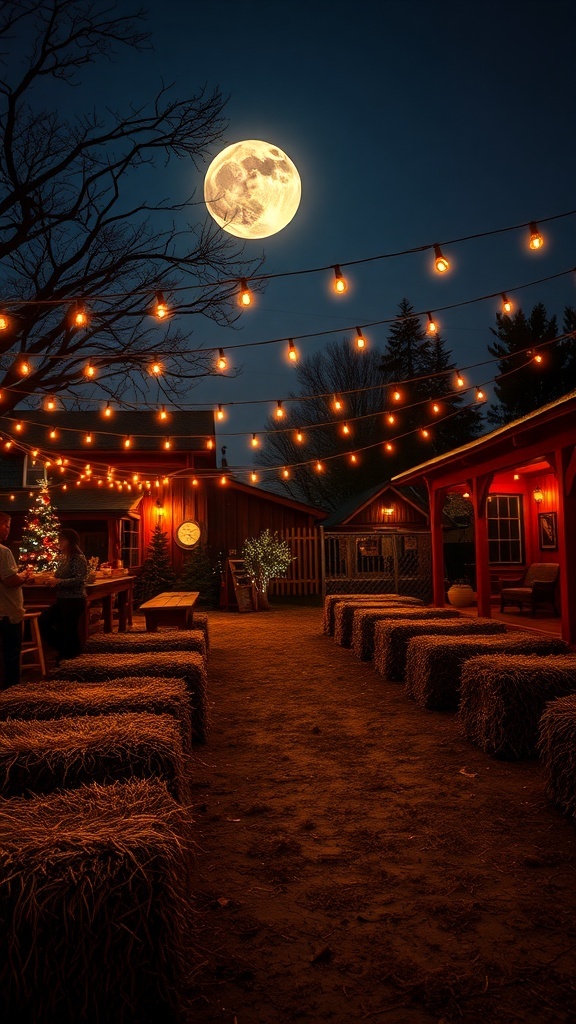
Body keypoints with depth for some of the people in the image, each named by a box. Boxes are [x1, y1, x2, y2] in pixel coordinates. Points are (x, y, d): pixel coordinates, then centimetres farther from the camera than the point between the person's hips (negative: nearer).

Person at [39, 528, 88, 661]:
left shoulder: (79, 558, -14)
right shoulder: (62, 557, 12)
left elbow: (79, 580, -23)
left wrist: (58, 581, -22)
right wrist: (52, 580, -1)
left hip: (74, 600, -9)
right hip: (61, 600, 9)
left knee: (68, 629, -2)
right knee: (43, 620, 5)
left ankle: (71, 655, 18)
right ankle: (62, 649, 19)